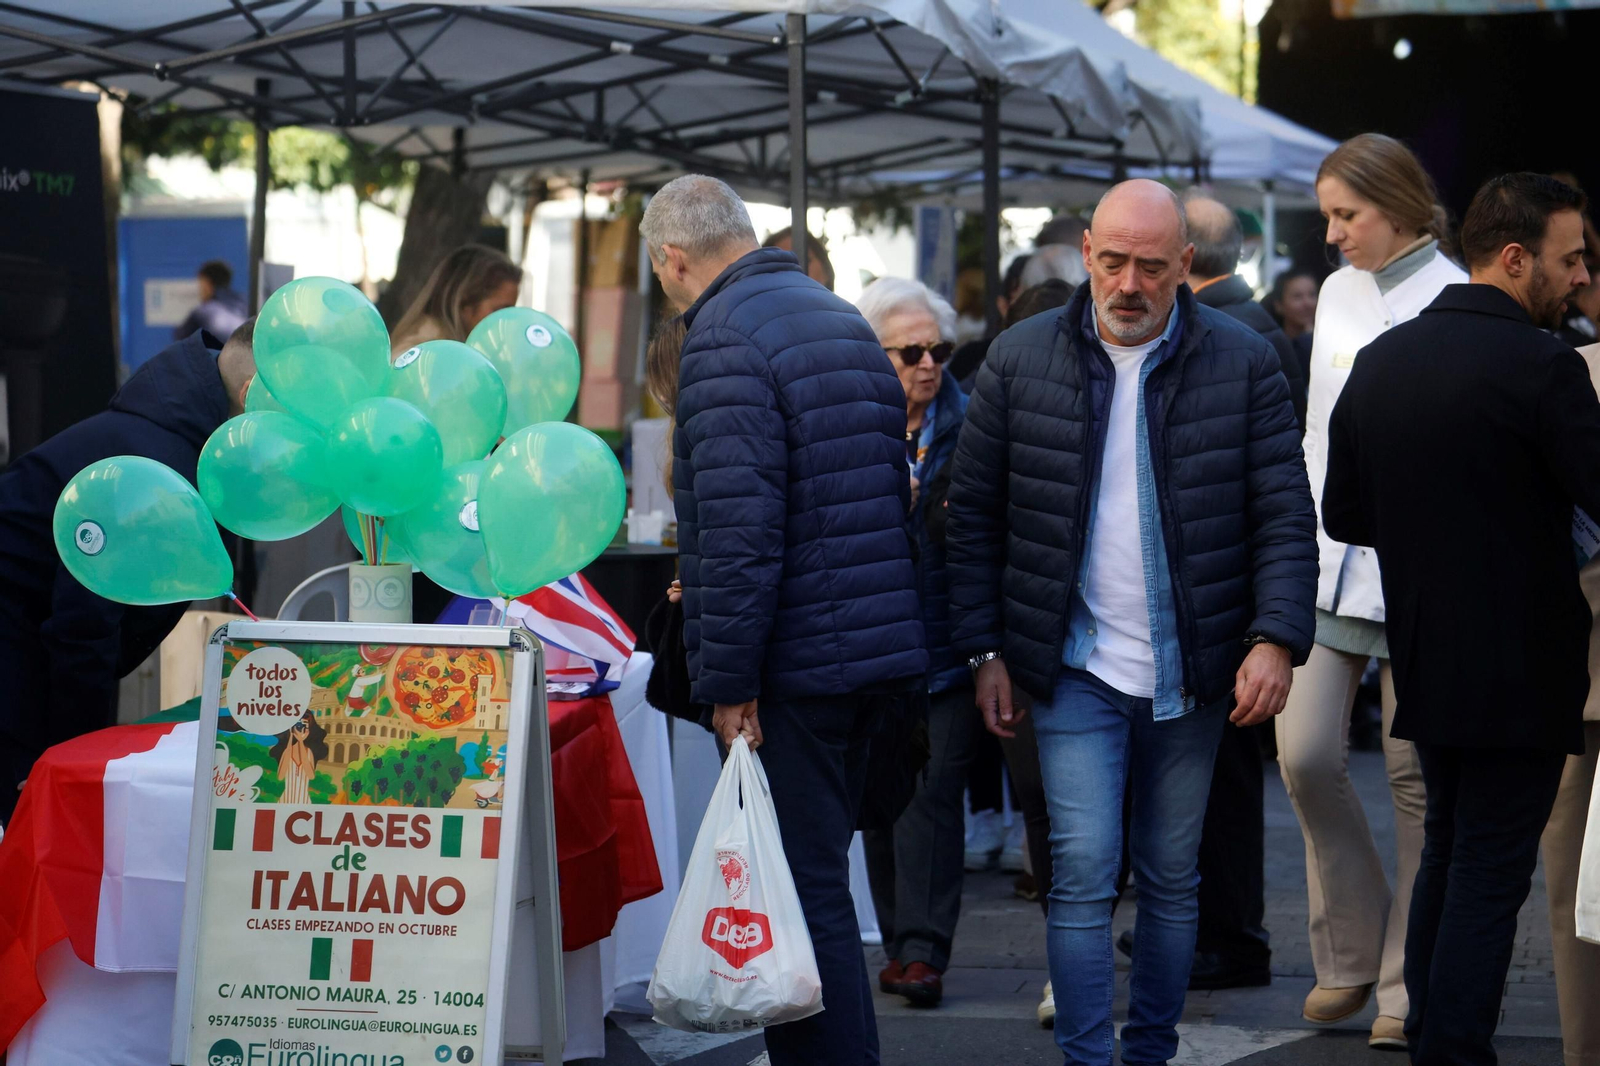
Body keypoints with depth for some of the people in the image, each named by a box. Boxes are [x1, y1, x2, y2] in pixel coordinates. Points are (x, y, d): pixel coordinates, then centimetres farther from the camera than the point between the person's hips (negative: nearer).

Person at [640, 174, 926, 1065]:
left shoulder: (725, 341, -14)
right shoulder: (845, 320, 16)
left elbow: (738, 528, -22)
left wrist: (726, 680, -18)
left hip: (796, 664, -9)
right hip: (884, 650, 9)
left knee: (804, 891, -5)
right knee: (821, 877, 18)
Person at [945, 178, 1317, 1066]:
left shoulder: (1242, 362, -1)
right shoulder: (1020, 361, 0)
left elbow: (1285, 515, -1)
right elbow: (973, 515, 4)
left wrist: (1277, 640, -13)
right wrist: (986, 653, 0)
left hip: (1192, 676, 1)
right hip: (1073, 671, -1)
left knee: (1170, 879, 10)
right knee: (1083, 873, -8)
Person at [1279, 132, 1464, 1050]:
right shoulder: (1337, 294, 13)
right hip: (1331, 563, 6)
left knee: (1417, 775, 1)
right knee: (1307, 753, -2)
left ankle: (1408, 988, 10)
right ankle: (1350, 954, 15)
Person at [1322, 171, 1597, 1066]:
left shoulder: (1380, 361, 4)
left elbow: (1344, 513, 10)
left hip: (1423, 659, 7)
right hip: (1518, 671, -7)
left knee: (1446, 853, 21)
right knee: (1492, 873, 0)